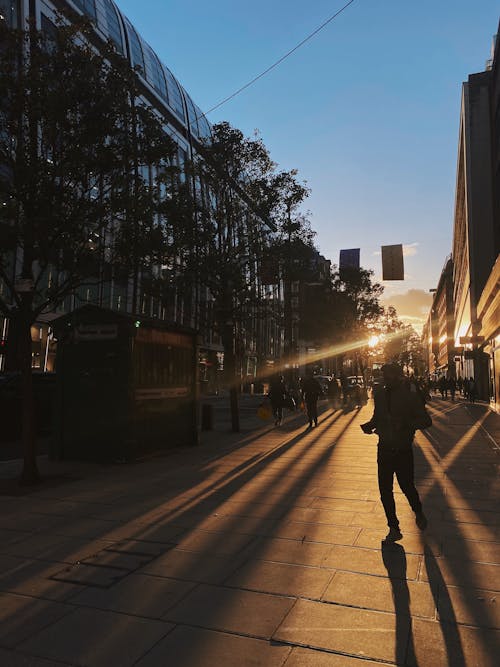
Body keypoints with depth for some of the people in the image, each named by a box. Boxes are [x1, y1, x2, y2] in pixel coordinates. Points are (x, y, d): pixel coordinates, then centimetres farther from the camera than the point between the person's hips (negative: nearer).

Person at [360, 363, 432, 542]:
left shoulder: (410, 396, -9)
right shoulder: (380, 395, 3)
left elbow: (426, 420, -9)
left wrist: (405, 423, -25)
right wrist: (369, 425, -5)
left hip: (403, 451, -4)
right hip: (384, 450, 4)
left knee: (407, 487, 6)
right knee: (385, 491, 6)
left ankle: (418, 513, 40)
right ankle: (394, 529, 24)